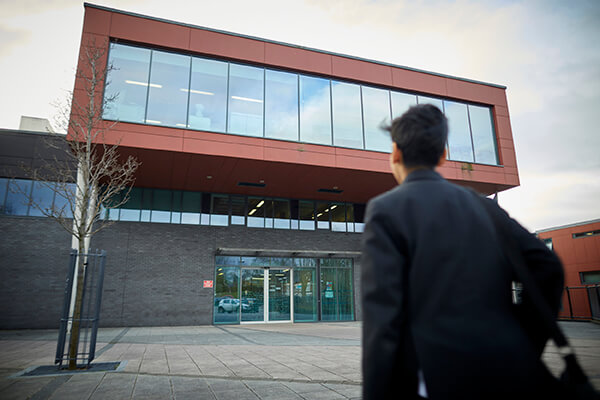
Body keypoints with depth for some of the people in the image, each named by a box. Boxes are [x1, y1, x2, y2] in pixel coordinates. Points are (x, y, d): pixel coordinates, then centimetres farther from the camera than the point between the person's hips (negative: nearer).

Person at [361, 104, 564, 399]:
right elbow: (547, 268, 4)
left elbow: (381, 316, -14)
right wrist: (524, 347, 9)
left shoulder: (385, 209, -8)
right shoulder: (482, 205, 9)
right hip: (511, 375, 5)